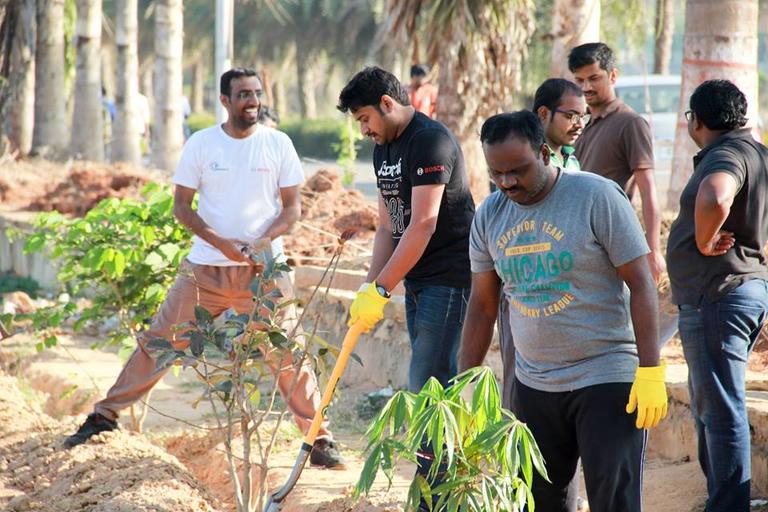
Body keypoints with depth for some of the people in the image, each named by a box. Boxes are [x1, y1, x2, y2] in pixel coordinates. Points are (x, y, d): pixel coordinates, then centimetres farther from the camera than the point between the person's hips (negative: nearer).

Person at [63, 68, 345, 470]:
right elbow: (181, 205, 1)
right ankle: (105, 415, 13)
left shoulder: (278, 144, 0)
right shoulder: (201, 144, -1)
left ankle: (320, 439, 7)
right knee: (158, 341, 2)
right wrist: (219, 242, -14)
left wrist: (263, 241, -16)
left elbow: (292, 207, 2)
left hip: (263, 270, 0)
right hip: (205, 268, 1)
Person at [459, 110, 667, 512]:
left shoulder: (598, 197, -10)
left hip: (607, 379, -5)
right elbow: (482, 305, 13)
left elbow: (641, 284, -11)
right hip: (533, 385, 6)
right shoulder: (489, 215, 6)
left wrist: (651, 373, -17)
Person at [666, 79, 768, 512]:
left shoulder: (728, 155, -18)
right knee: (708, 406, 20)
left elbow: (714, 198, -41)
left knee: (721, 411, -7)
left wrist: (704, 242, -24)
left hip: (716, 297, -11)